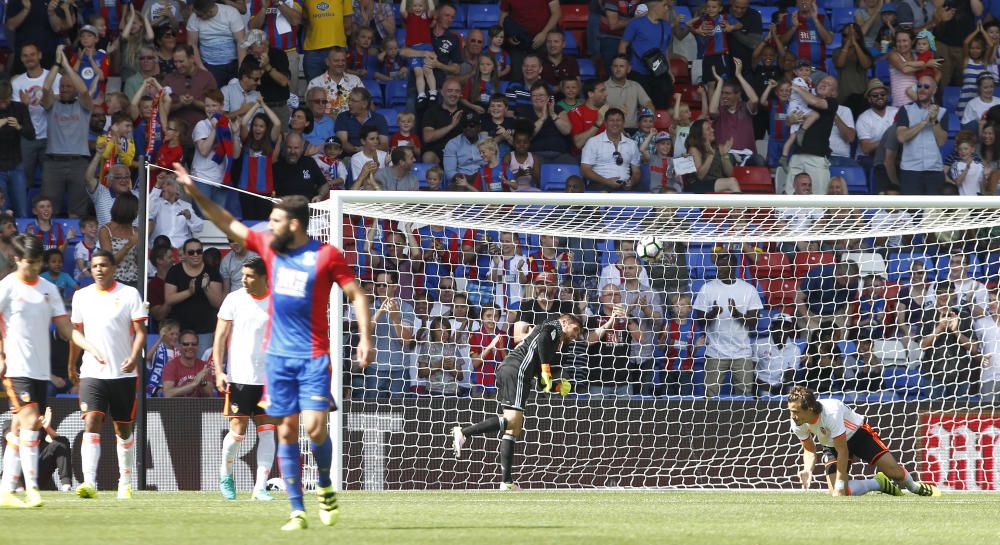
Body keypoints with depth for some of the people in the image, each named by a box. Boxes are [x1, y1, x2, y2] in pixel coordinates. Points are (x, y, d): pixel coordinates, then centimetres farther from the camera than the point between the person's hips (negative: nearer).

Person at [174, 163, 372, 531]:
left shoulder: (326, 255, -6)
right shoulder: (270, 248, 7)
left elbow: (356, 295, -3)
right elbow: (229, 225, 16)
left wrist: (365, 337, -12)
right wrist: (196, 195, 12)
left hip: (313, 356, -4)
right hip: (278, 355, 4)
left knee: (314, 427, -13)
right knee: (286, 432, 1)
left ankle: (325, 487, 15)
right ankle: (297, 511, 4)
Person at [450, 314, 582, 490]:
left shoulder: (555, 344, 34)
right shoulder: (555, 327, 11)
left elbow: (543, 383, 31)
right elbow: (542, 339, -14)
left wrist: (558, 386, 13)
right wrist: (546, 369, -14)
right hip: (517, 369, -9)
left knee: (513, 429, 6)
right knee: (513, 420, -19)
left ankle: (506, 482, 1)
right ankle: (463, 433, -27)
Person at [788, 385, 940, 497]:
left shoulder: (831, 413, -41)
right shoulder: (797, 424, -23)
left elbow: (843, 452, -34)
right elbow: (809, 450, -3)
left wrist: (840, 485, -33)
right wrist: (808, 470, -25)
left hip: (858, 433, -4)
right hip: (832, 446, 4)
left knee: (894, 471, -8)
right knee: (837, 493, -18)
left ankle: (914, 487, 29)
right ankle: (880, 483, 5)